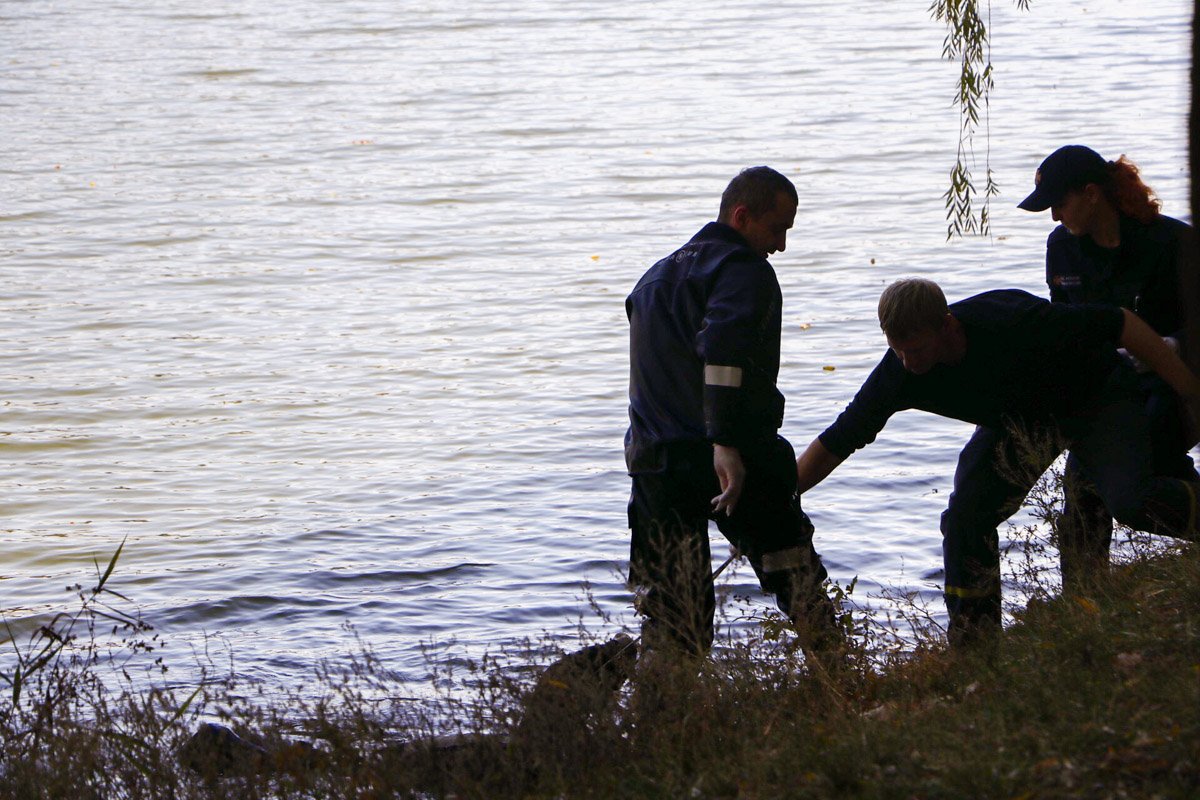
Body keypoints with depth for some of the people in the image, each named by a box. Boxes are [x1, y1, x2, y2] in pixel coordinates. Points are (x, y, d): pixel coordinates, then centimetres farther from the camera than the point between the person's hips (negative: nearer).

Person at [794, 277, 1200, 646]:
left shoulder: (1014, 322, -39)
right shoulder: (899, 371, -24)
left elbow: (1120, 324, -30)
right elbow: (835, 443, -14)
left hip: (1097, 395, -4)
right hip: (1018, 416, 5)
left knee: (1131, 502, -28)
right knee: (966, 515, -13)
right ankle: (970, 644, -2)